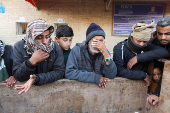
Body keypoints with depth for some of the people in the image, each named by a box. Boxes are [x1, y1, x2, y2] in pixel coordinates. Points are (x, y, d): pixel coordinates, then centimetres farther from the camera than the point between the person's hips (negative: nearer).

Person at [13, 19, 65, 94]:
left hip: (50, 86, 0)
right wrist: (32, 61, -24)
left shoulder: (55, 47, -10)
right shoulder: (19, 47, -8)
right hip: (24, 86, 1)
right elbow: (18, 76, -8)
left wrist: (36, 79, -22)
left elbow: (59, 71, -10)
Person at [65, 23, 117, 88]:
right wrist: (95, 77, -19)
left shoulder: (103, 52, -3)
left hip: (100, 87, 2)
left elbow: (112, 75, -11)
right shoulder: (77, 50, -7)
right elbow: (69, 72, -16)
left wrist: (106, 53, -23)